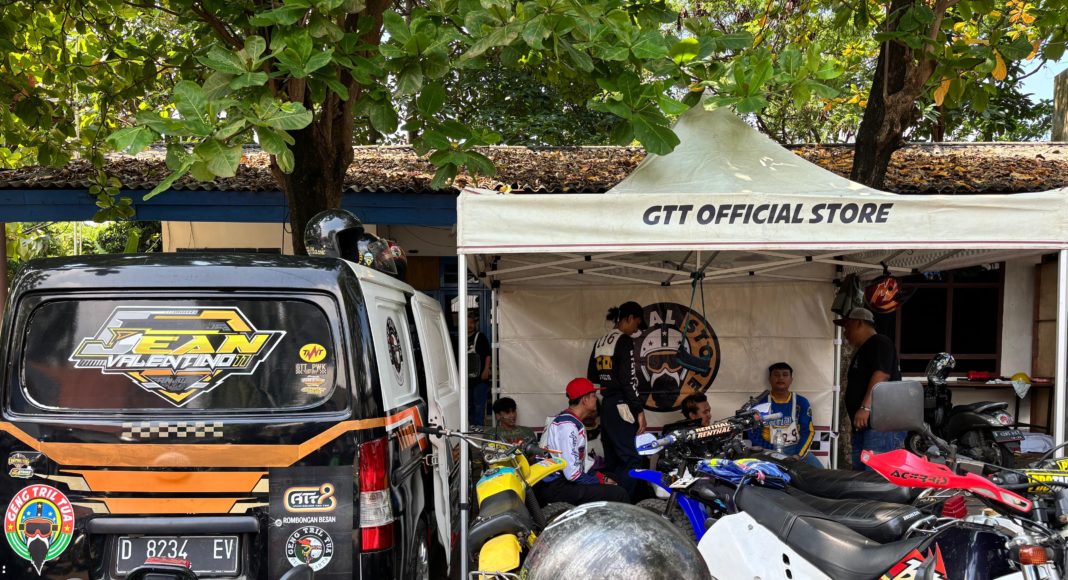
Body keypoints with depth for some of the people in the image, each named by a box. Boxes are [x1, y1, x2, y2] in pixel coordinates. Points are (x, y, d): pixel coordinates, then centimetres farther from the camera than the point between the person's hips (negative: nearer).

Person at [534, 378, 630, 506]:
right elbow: (572, 473, -23)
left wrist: (601, 477, 4)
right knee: (619, 495, -16)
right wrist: (601, 481, -10)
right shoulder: (568, 425, -18)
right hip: (555, 488, -11)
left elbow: (579, 461, 15)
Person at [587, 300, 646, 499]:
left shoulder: (599, 342, 14)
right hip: (622, 407, -9)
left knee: (612, 461, 13)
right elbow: (629, 379, -17)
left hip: (605, 406, 9)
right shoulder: (624, 341, -11)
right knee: (631, 460, -9)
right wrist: (639, 410, -15)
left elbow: (591, 377, 19)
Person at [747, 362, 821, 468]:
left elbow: (808, 431, 2)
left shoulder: (801, 402, 8)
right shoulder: (761, 404, 5)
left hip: (796, 449, 2)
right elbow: (754, 433, 0)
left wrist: (798, 455, -14)